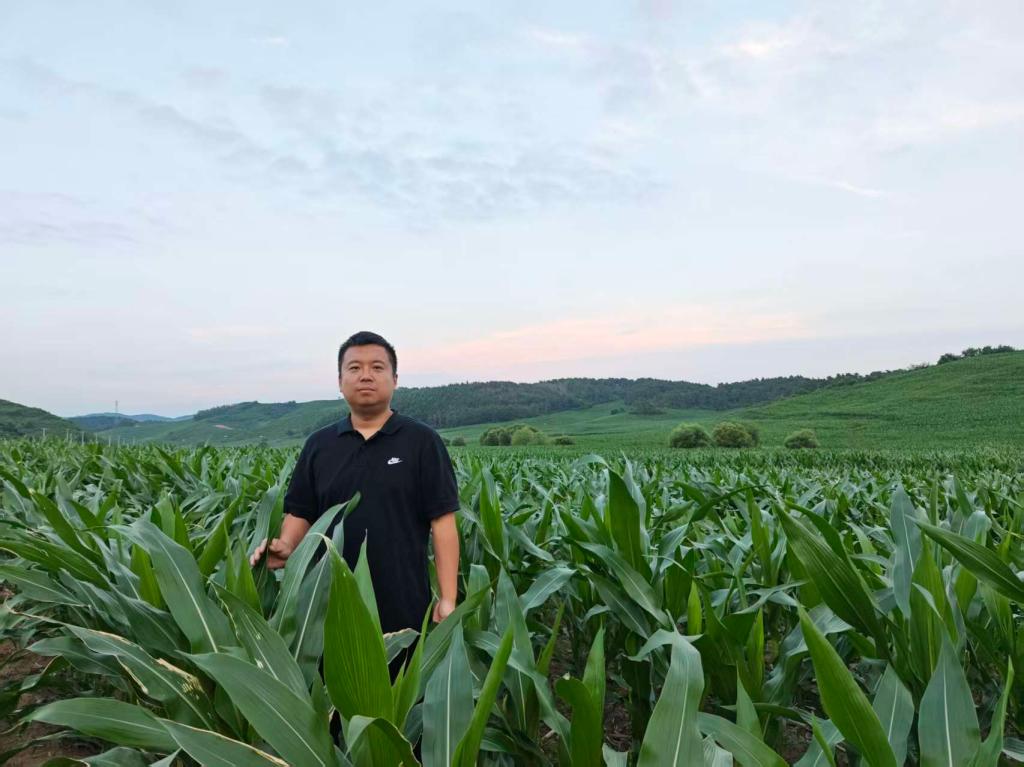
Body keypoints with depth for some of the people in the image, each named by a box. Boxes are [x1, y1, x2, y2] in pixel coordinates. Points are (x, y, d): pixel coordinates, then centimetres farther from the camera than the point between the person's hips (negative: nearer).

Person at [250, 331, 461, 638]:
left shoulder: (422, 441, -3)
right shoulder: (318, 445, 8)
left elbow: (442, 521, -6)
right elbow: (300, 512, 10)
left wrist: (448, 599, -10)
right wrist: (285, 547, -12)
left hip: (405, 608, -3)